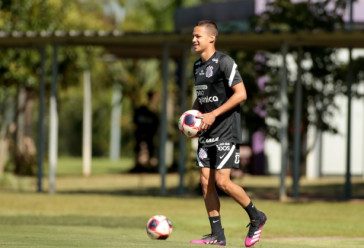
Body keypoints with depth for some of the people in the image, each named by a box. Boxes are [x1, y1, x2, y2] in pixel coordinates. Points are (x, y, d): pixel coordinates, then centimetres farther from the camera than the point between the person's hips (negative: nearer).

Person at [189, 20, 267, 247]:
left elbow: (241, 94, -17)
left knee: (222, 181, -13)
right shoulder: (198, 66, 13)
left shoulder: (224, 62, -13)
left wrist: (214, 114, -20)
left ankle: (256, 217, 7)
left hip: (227, 131, -8)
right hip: (207, 133, 8)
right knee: (206, 180, 2)